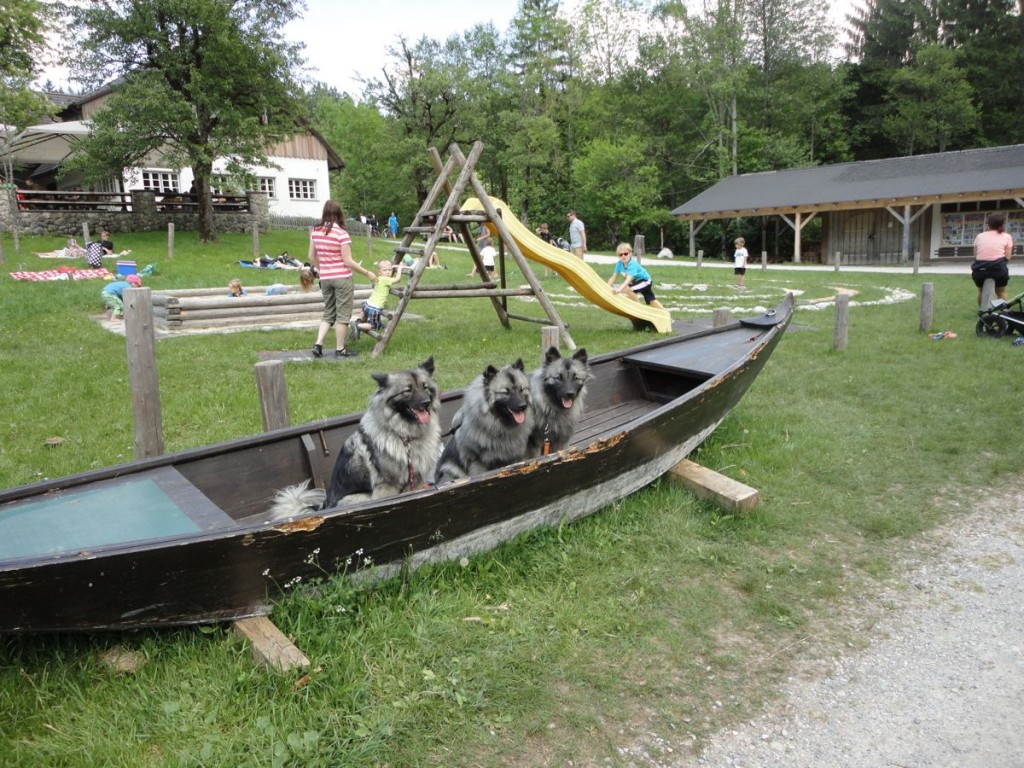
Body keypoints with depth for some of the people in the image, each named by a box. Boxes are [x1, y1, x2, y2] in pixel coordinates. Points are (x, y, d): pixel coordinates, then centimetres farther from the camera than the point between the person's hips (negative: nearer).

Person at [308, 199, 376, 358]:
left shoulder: (315, 232, 3)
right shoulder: (341, 234, -14)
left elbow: (311, 257, 10)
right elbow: (348, 261, -14)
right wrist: (367, 273, -5)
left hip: (325, 278, 5)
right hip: (342, 278, -5)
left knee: (328, 314, 17)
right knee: (342, 315, 5)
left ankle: (318, 345, 6)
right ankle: (340, 350, 10)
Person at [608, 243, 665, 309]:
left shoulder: (632, 264, -35)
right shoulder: (619, 263, -15)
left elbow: (629, 279, -49)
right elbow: (613, 277, -11)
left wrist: (619, 289, -62)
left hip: (645, 281, -8)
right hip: (636, 281, 8)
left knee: (626, 289, -28)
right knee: (651, 300, 15)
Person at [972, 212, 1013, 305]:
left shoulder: (979, 236, 12)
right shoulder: (1006, 236, 7)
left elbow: (975, 255, 9)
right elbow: (1007, 257, 1)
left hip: (979, 269, 2)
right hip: (998, 269, -1)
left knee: (981, 291, 28)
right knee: (1001, 292, 23)